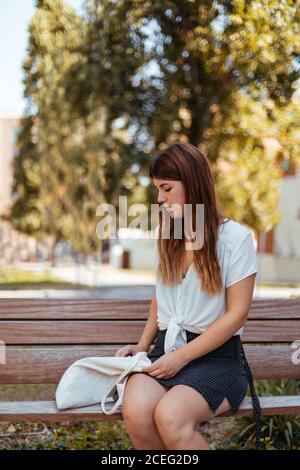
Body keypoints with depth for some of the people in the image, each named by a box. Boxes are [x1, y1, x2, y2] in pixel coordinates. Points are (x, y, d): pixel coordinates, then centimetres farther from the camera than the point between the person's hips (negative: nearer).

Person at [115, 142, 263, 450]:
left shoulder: (235, 237, -3)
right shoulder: (166, 236, 16)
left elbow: (236, 314, -7)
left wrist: (181, 357, -11)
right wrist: (143, 345, 11)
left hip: (217, 356, -4)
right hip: (166, 349, 4)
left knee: (170, 415, -35)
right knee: (135, 411, -30)